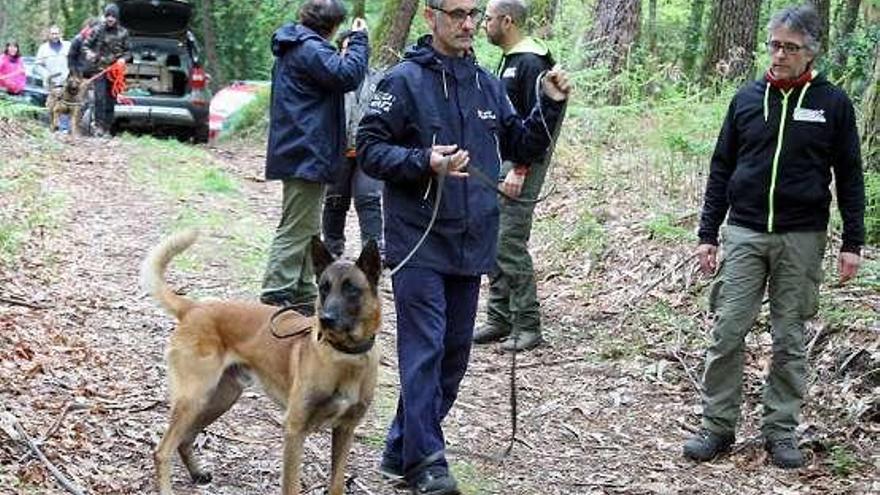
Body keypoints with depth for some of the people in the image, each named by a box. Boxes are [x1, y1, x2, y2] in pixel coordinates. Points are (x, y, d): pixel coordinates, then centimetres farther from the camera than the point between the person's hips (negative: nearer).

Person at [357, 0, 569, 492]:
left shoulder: (488, 83, 10)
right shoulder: (404, 80, -7)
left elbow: (520, 147, 16)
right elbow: (370, 148, -10)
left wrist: (550, 106, 1)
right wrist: (425, 162, -24)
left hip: (471, 245, 7)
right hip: (420, 243, -6)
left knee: (454, 355, 12)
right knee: (424, 351, -8)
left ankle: (403, 450, 24)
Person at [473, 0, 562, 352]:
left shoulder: (531, 63, -13)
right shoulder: (509, 61, 17)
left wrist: (520, 169, -21)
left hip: (521, 164, -10)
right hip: (498, 164, 10)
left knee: (511, 243, -9)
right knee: (493, 241, 11)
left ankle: (527, 326, -2)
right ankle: (499, 319, 18)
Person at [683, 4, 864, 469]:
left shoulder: (832, 103, 1)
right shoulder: (747, 99, 5)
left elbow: (849, 177, 4)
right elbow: (721, 169, 9)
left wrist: (852, 243, 0)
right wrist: (707, 234, 6)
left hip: (802, 239, -1)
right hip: (744, 234, 1)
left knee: (790, 340, 5)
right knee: (727, 331, -2)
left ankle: (781, 430, 16)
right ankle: (718, 425, 8)